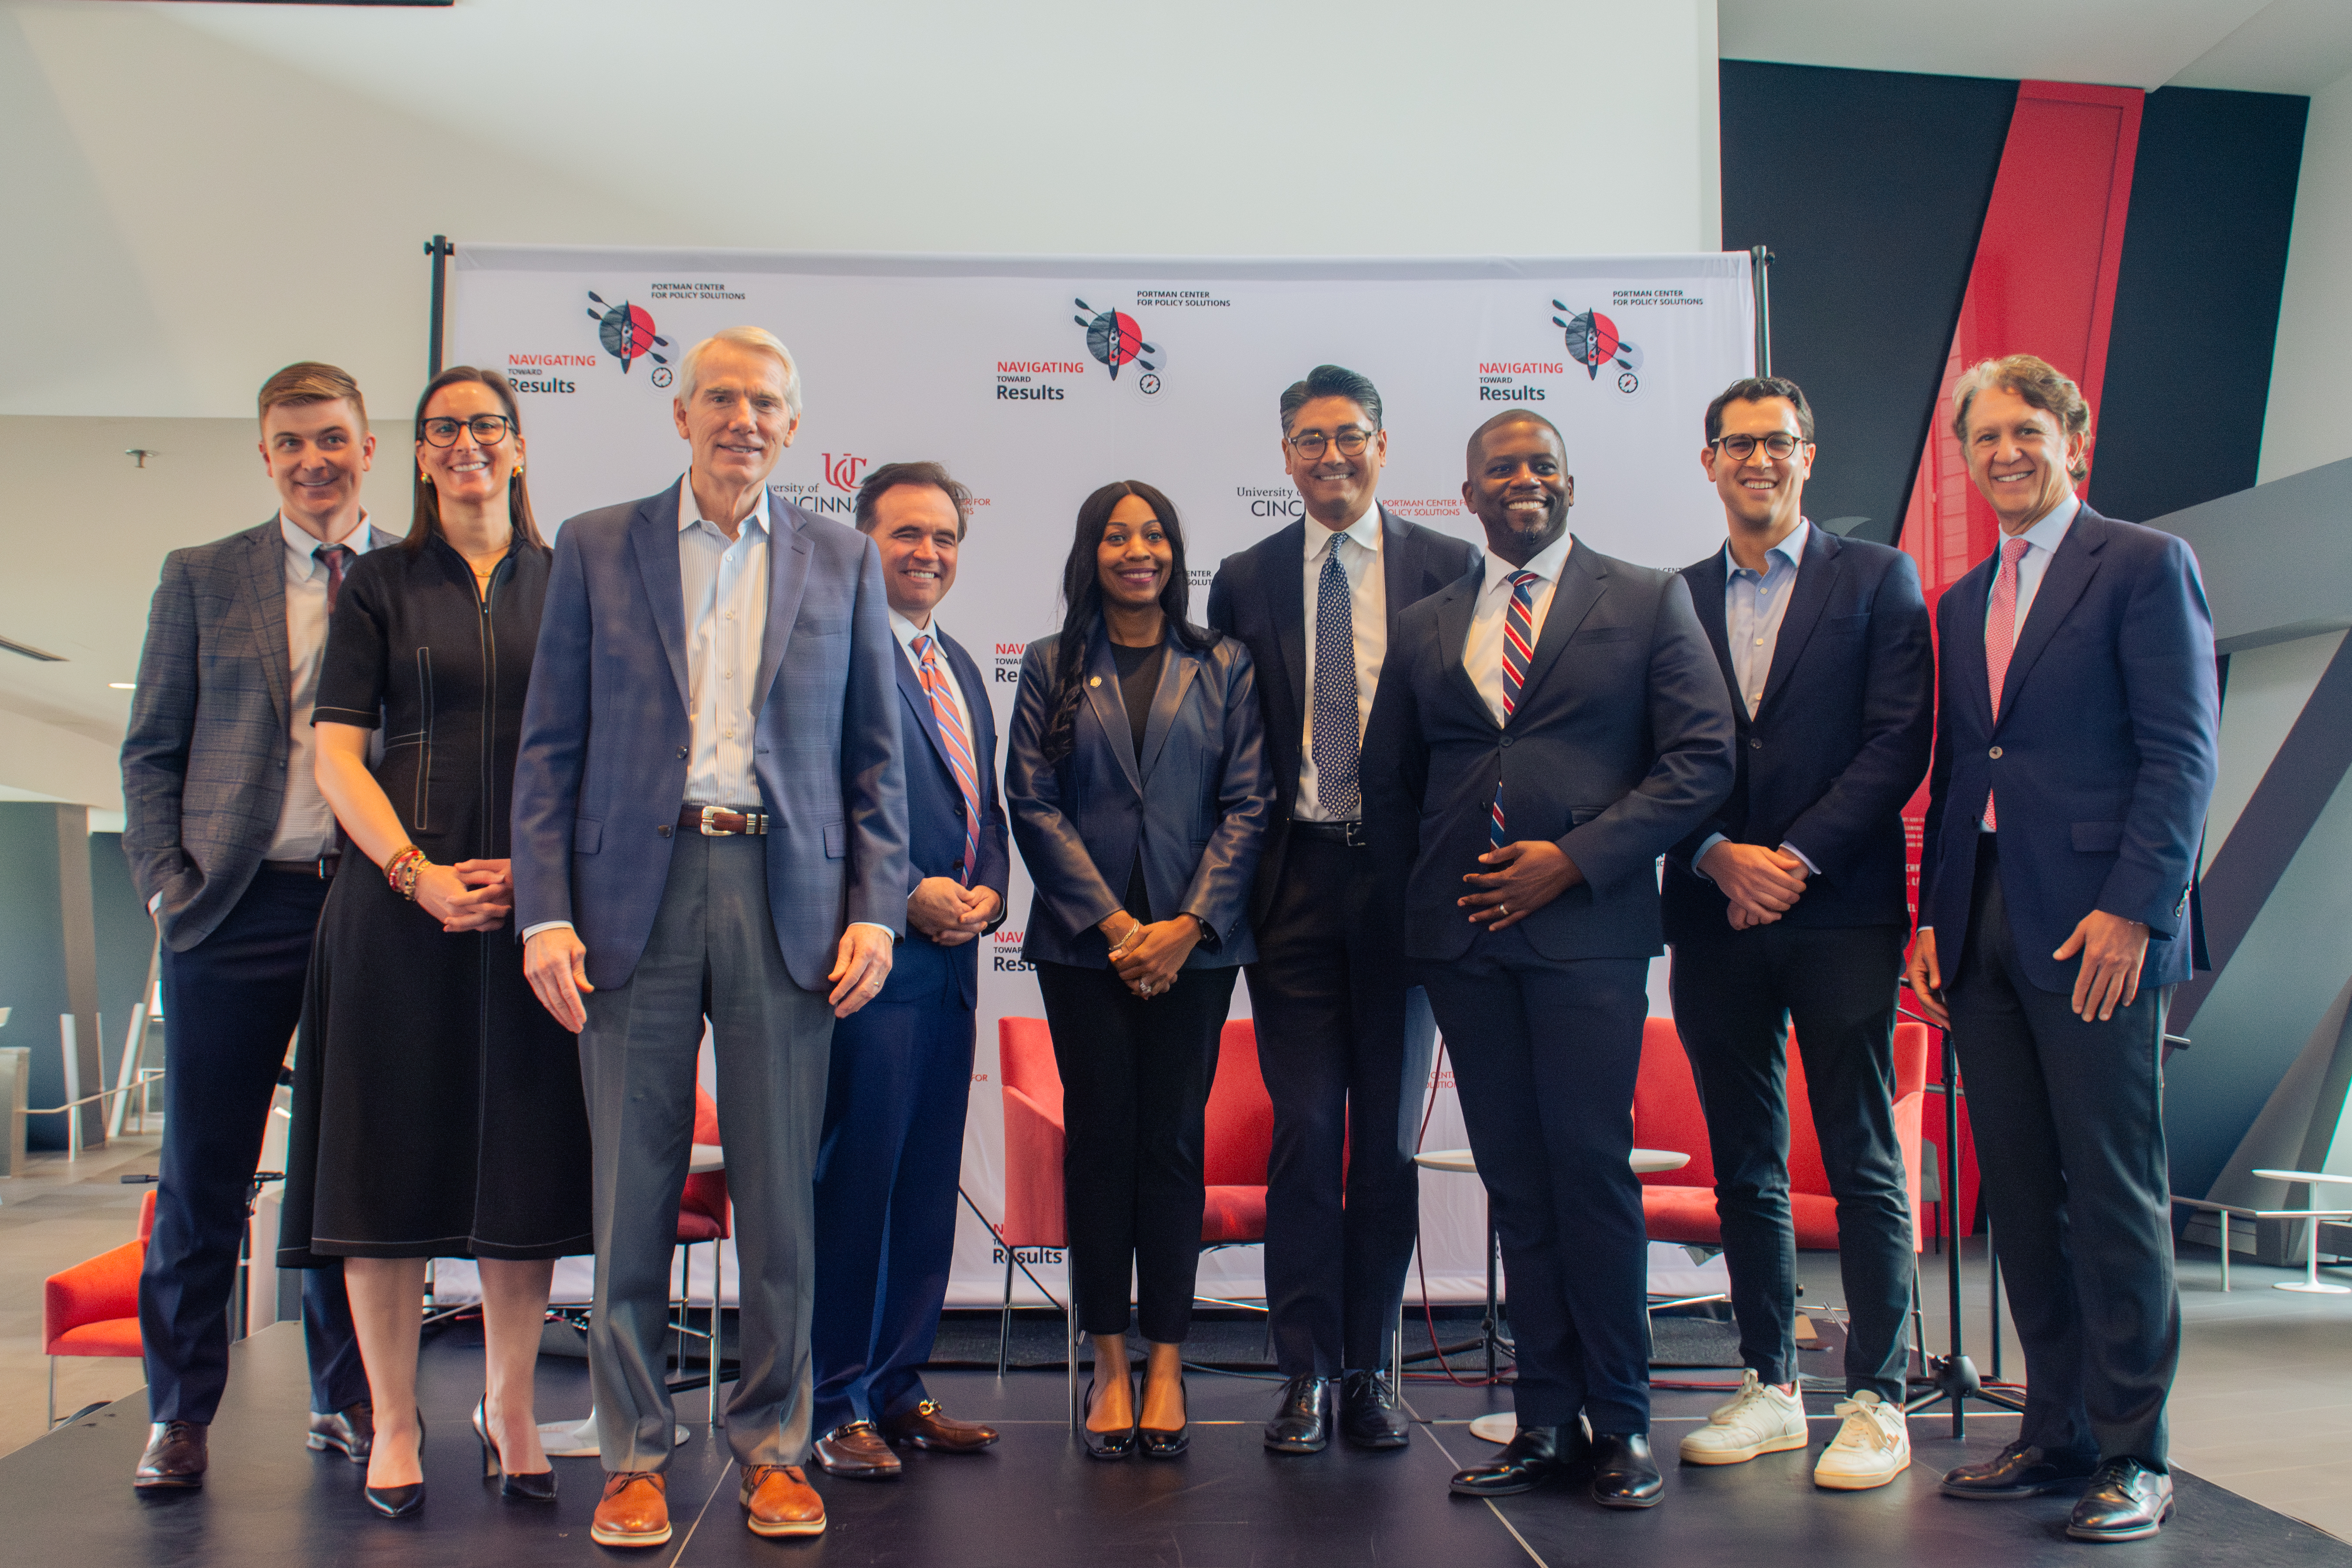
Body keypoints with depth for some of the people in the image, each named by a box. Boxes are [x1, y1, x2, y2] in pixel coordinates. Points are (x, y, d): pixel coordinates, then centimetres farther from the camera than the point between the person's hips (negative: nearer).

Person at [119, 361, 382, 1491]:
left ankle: (347, 1400, 21)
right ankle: (179, 1413, 17)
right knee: (202, 1174, 5)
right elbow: (151, 753, 9)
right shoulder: (201, 579, 9)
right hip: (235, 910, 0)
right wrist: (169, 887, -2)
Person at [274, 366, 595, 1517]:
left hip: (540, 902, 1)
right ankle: (393, 1425, 12)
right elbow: (335, 754, 2)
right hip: (402, 898, -1)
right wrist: (416, 872, -11)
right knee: (394, 1146, 1)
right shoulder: (381, 586, 8)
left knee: (526, 1153, 4)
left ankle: (509, 1409, 18)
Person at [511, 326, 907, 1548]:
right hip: (635, 890, 0)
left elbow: (875, 757, 9)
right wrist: (545, 912, -4)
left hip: (786, 896, 1)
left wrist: (876, 910, -1)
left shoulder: (842, 561, 10)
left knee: (779, 1194, 5)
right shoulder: (596, 548, 9)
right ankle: (633, 1455, 17)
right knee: (633, 1192, 4)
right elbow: (550, 748, 5)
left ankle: (772, 1445, 19)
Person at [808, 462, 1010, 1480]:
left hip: (951, 957, 8)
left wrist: (988, 889, 5)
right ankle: (834, 1406, 9)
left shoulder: (958, 666, 20)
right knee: (855, 1179, -3)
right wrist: (907, 894, -16)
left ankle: (898, 1387, 23)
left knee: (927, 1184, 12)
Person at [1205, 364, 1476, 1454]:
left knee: (1390, 1129, 7)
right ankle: (1306, 1373, 9)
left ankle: (1369, 1372, 17)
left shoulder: (1448, 568, 4)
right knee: (1306, 1127, 0)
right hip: (1297, 877, 1)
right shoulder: (1247, 580, 9)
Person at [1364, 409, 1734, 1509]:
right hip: (1462, 939, 4)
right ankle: (1547, 1422, 14)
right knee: (1515, 1181, 7)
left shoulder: (1648, 602, 6)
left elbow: (1702, 758, -2)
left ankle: (1621, 1422, 9)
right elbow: (1388, 787, 21)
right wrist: (1418, 910, 11)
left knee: (1591, 1167, -5)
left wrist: (1574, 858, -10)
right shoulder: (1422, 629, 16)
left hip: (1588, 924, -3)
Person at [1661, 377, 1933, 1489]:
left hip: (1841, 909, -3)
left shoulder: (1877, 580, 5)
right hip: (1715, 916, 3)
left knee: (1863, 1163, 0)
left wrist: (1796, 858, -12)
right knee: (1744, 1167, 9)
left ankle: (1876, 1400, 8)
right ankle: (1770, 1387, 19)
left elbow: (1898, 743, -4)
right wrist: (1719, 856, -8)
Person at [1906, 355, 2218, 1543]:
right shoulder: (1960, 604, 19)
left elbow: (2182, 753, -8)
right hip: (1981, 930, 6)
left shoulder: (2144, 566, -1)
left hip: (2095, 925, -6)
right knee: (2018, 1195, 9)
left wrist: (2132, 908, -16)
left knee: (2115, 1193, -2)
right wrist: (1932, 918, 11)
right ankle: (2057, 1431, 19)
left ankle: (2133, 1454, 8)